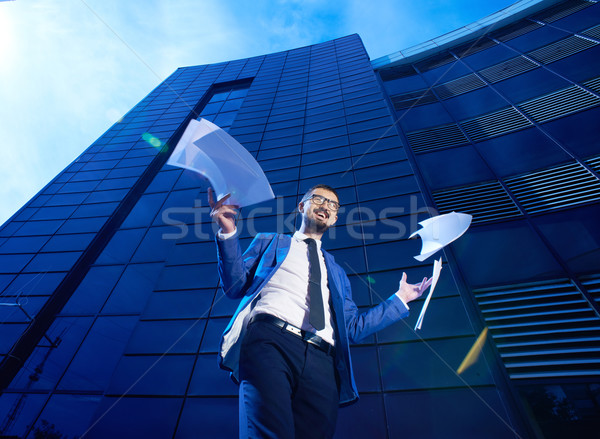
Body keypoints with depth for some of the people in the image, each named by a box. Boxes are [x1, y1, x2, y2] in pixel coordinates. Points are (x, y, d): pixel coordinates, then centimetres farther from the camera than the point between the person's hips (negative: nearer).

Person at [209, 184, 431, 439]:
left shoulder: (336, 272, 30)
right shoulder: (269, 242, 23)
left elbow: (352, 329, 21)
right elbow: (237, 286, 11)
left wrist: (400, 299, 23)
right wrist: (228, 234, -1)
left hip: (321, 360, 4)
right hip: (270, 338, -3)